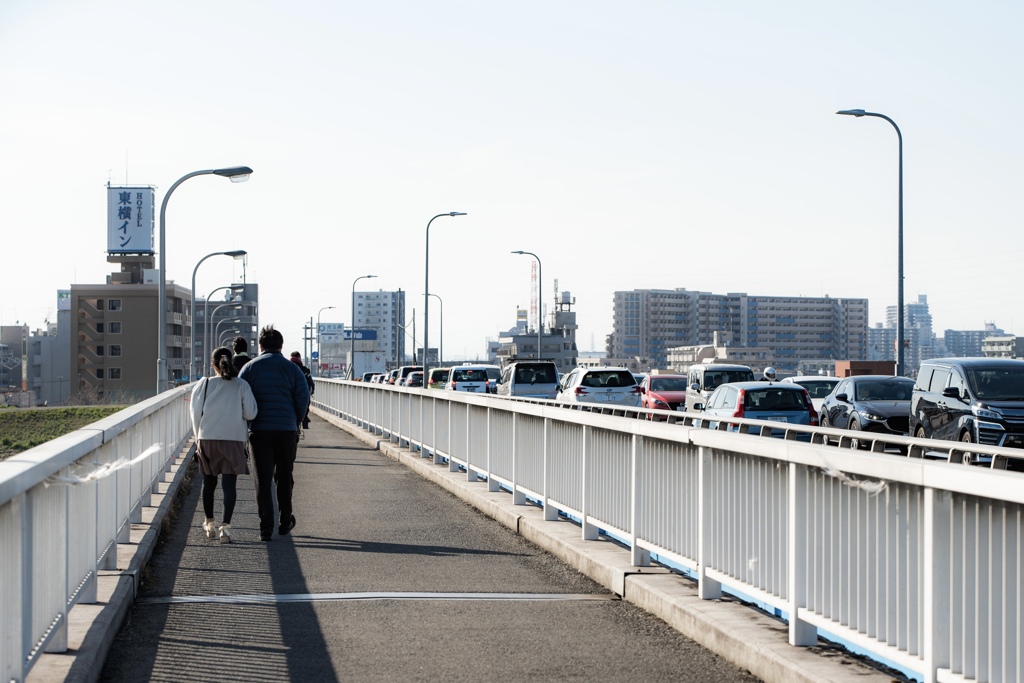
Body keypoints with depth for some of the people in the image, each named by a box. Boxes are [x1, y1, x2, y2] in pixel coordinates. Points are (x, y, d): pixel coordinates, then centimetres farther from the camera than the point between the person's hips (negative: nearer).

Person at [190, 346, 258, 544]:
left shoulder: (204, 384, -1)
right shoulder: (241, 386, -4)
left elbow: (195, 413, 1)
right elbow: (250, 413, -4)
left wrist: (199, 439, 13)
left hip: (207, 439, 1)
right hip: (233, 440, -1)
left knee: (209, 483, 16)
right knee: (229, 484, -1)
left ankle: (210, 523, 27)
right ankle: (225, 525, -13)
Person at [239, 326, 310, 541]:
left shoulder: (250, 367, 2)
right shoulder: (292, 368, 3)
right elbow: (303, 398, -2)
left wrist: (246, 424, 7)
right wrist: (296, 423, 11)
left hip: (259, 430, -1)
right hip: (286, 430, 1)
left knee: (263, 479, -1)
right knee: (284, 477, 15)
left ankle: (266, 527, -9)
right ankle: (285, 521, 24)